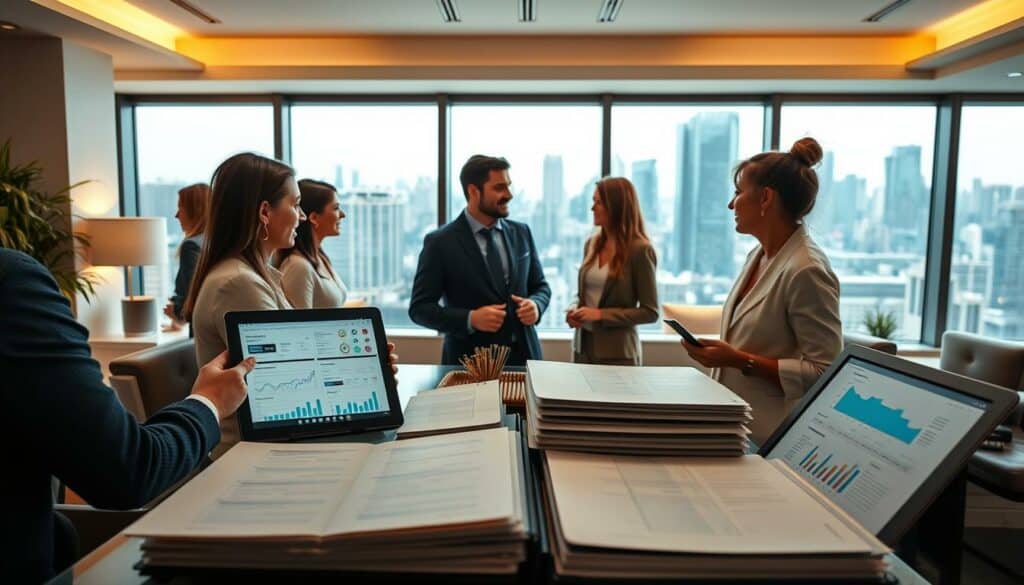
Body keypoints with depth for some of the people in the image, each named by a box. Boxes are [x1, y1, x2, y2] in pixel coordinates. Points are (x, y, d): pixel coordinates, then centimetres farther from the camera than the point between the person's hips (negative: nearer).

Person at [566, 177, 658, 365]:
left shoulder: (640, 250, -12)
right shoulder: (591, 244, 6)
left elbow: (650, 312, -11)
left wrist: (601, 314, -18)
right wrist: (575, 308, -5)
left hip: (617, 351, -5)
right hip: (583, 345, 5)